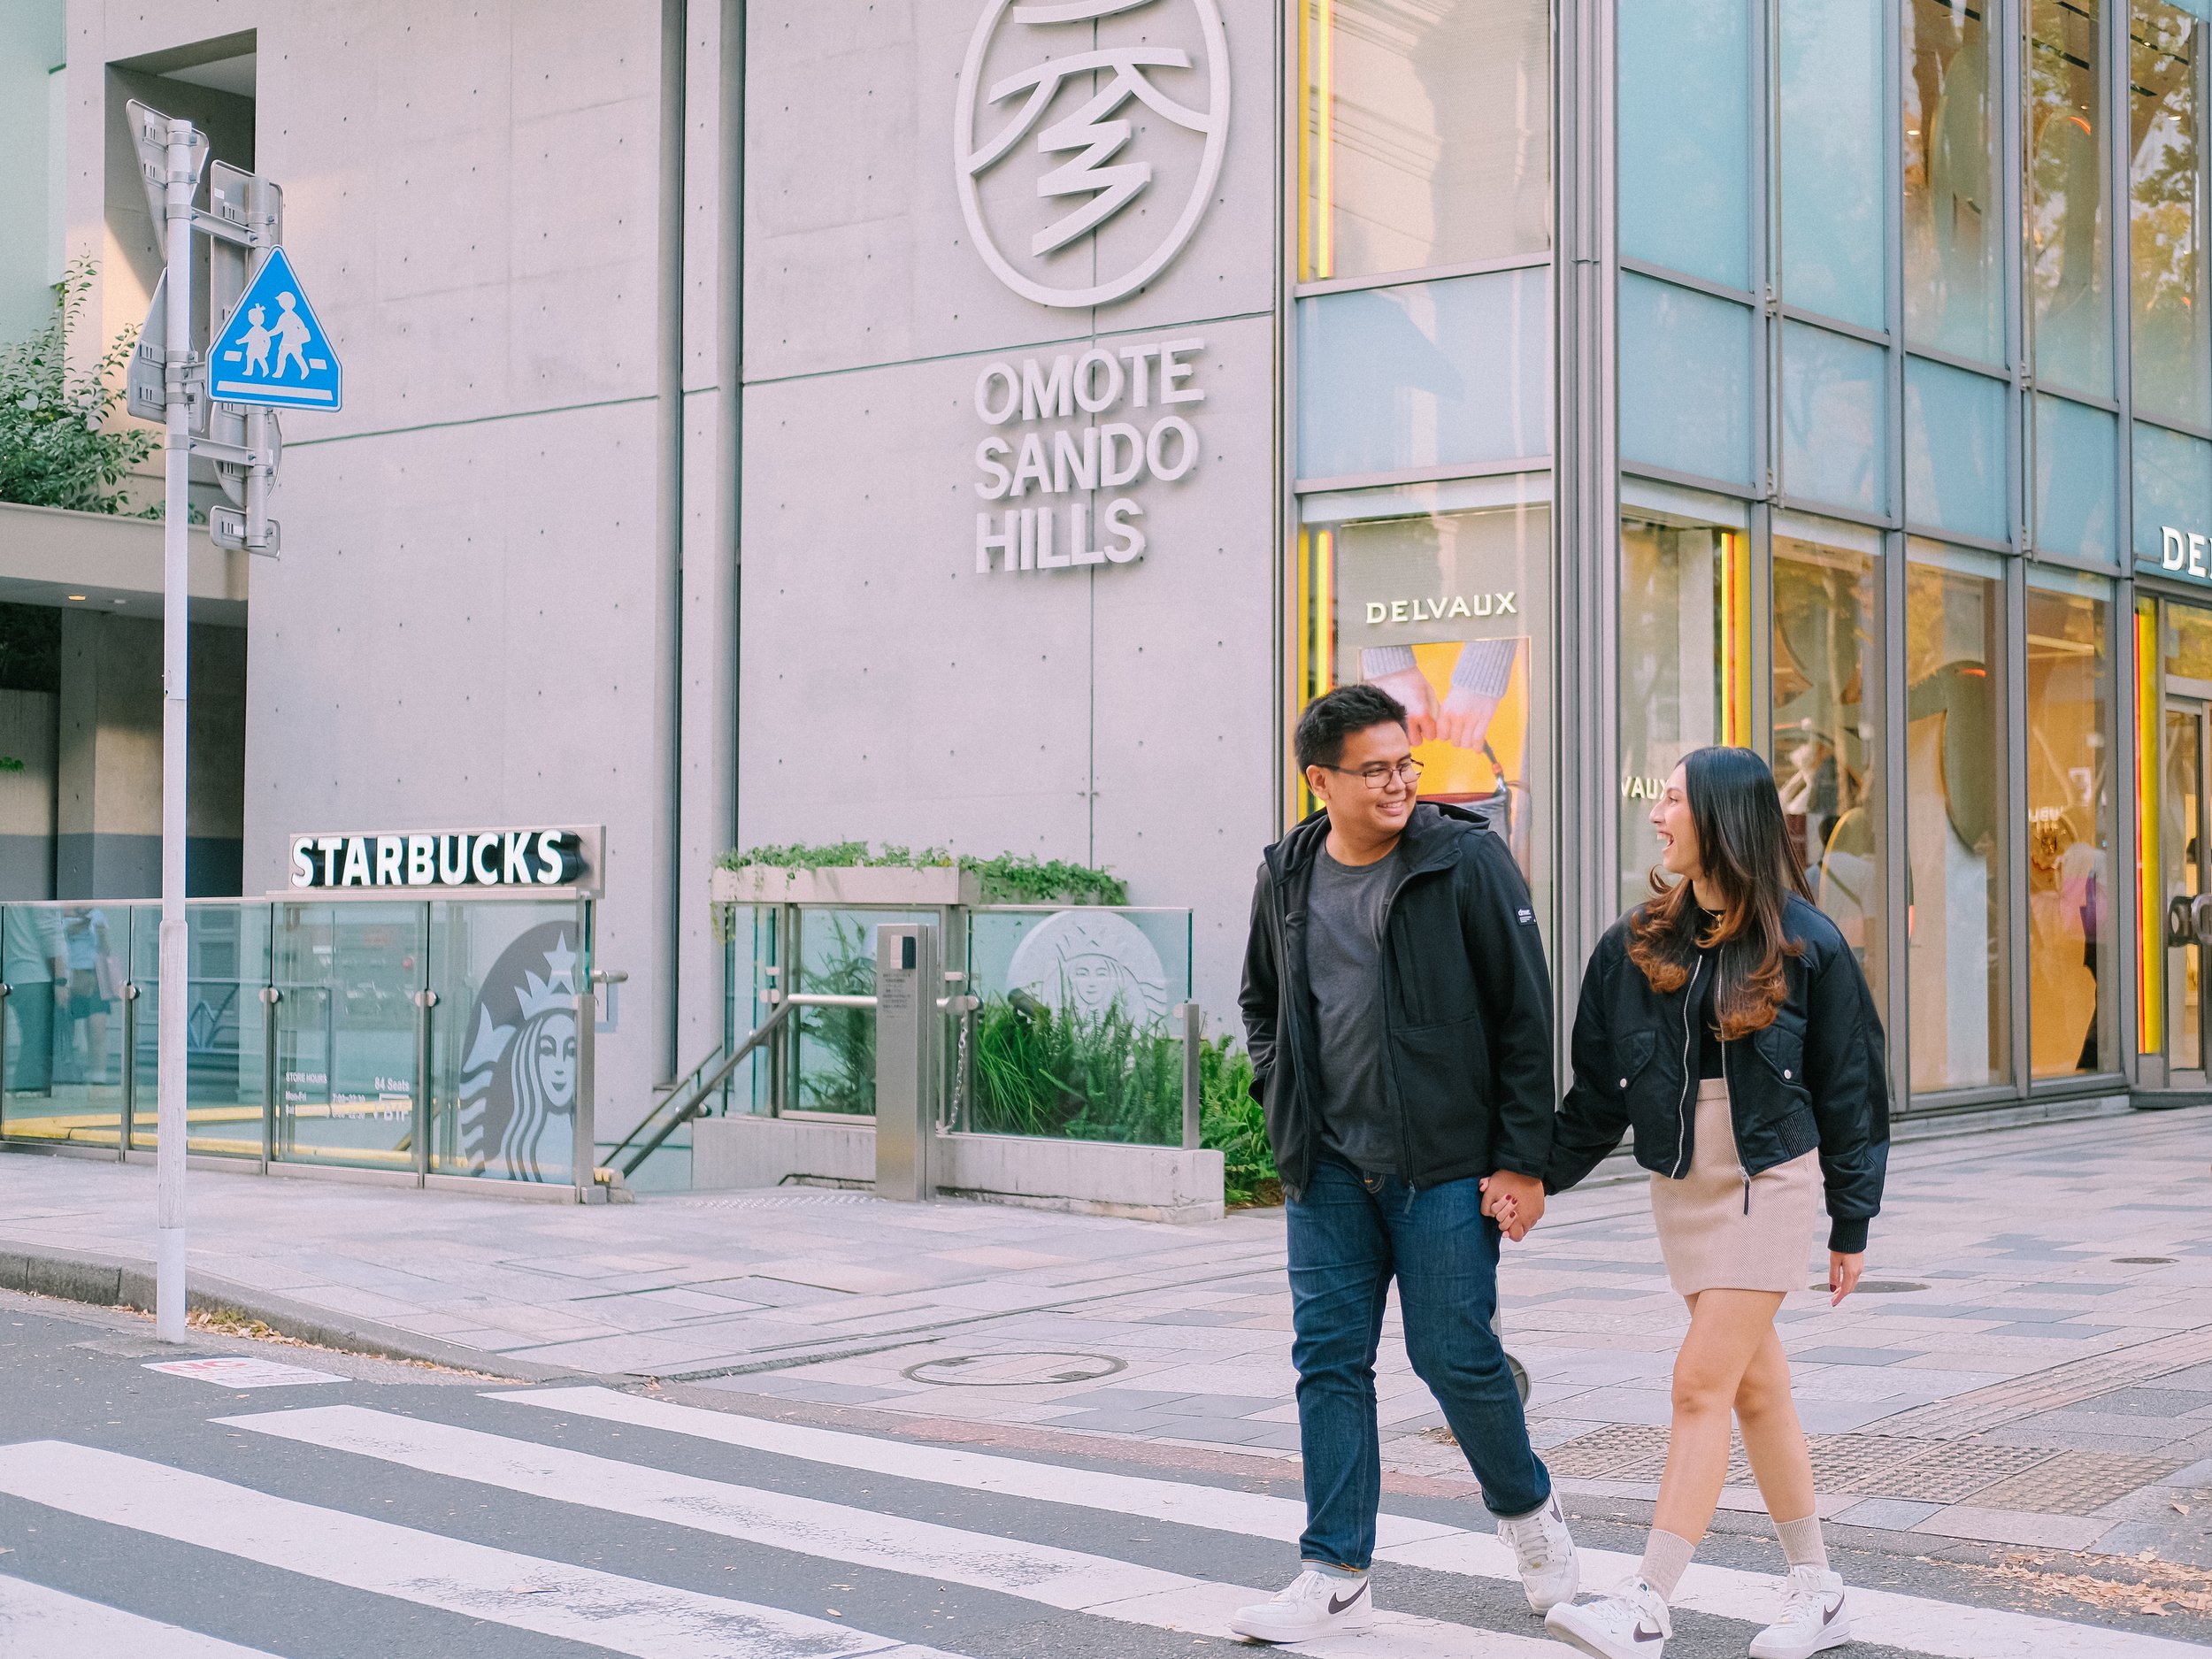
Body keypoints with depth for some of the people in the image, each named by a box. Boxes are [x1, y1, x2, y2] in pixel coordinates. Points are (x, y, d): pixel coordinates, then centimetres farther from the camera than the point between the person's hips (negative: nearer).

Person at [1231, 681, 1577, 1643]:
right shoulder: (1285, 878, 6)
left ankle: (1529, 1513, 28)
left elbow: (1525, 1015, -7)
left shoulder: (1468, 862, -8)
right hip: (1327, 1169, 4)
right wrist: (1283, 1104, 11)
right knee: (1329, 1359, 3)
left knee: (1453, 1352, 0)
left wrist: (1523, 1158, -9)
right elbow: (1260, 1002, 24)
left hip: (1446, 1164, -4)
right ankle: (1336, 1578, 11)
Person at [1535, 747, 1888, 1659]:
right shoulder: (1637, 942, 5)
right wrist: (1543, 1176, 2)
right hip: (1681, 1184, 5)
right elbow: (1599, 1085, 9)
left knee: (1702, 1385, -10)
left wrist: (1851, 1225, 1)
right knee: (1756, 1388, 10)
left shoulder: (1805, 943, -6)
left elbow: (1850, 1087, -1)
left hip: (1771, 1181, -5)